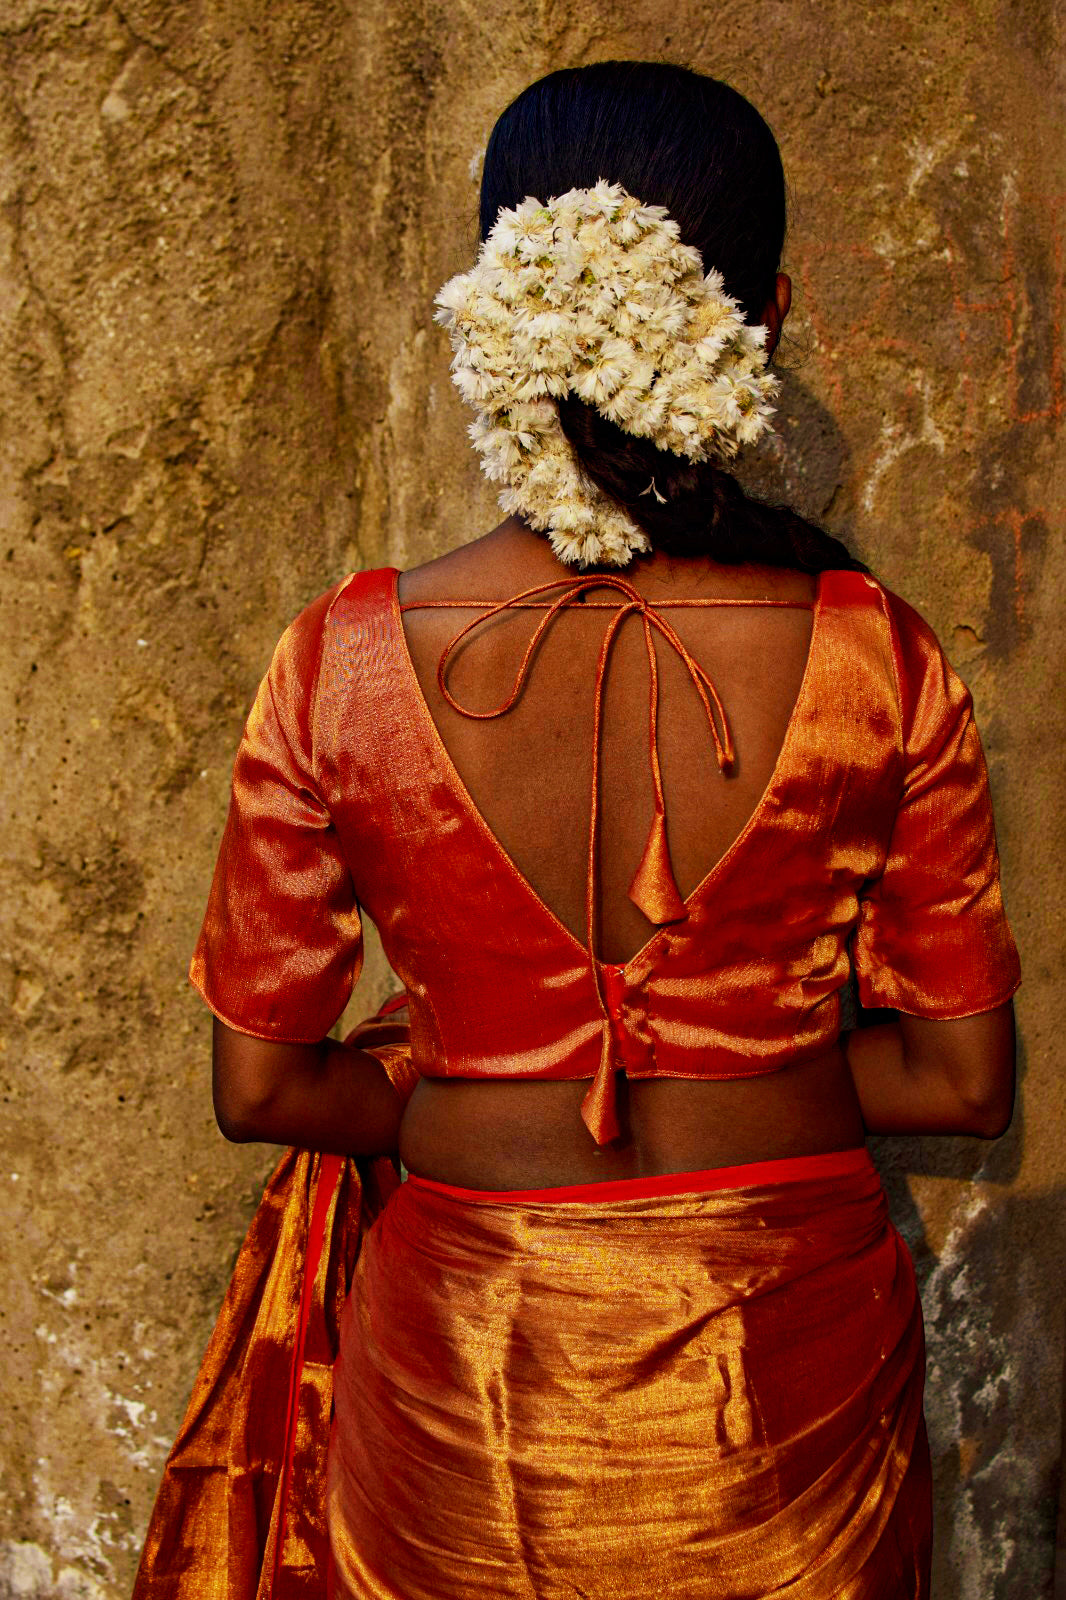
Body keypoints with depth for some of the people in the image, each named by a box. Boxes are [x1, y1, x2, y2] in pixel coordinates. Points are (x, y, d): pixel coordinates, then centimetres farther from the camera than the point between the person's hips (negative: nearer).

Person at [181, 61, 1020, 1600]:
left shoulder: (345, 662, -16)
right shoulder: (876, 659, -15)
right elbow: (965, 1078, -6)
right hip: (793, 1356, 1)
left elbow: (258, 1085, -7)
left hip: (473, 1358, 0)